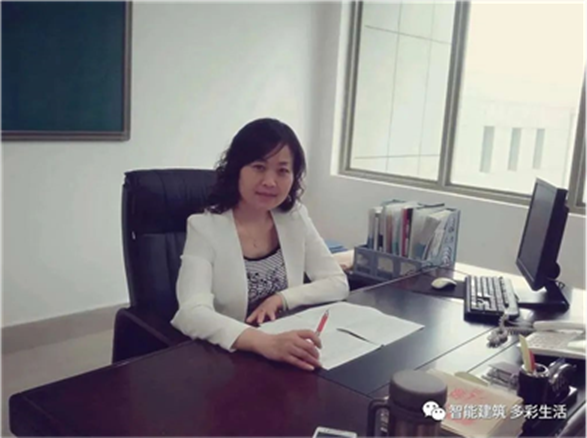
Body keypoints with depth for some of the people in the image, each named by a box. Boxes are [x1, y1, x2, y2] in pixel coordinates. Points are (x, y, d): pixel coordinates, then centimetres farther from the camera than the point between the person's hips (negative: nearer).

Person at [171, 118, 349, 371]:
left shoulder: (295, 218, 1)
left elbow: (338, 283, 4)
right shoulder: (205, 227, -13)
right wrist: (264, 342, -40)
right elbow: (192, 313, -25)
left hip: (284, 356, 3)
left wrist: (281, 298, -12)